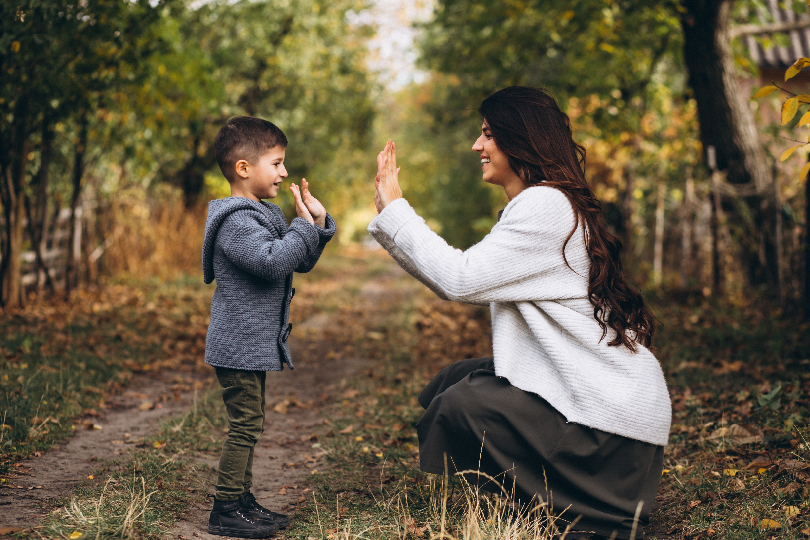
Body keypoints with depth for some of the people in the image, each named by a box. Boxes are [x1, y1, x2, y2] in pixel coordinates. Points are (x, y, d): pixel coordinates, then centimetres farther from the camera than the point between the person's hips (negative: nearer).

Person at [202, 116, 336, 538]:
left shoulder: (264, 215, 14)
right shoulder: (235, 221, -18)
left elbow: (302, 262, 17)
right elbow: (272, 262, -30)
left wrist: (318, 223, 3)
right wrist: (304, 226, -22)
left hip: (254, 344, 10)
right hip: (238, 345, -10)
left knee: (249, 424, 16)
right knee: (244, 424, -7)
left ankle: (244, 502, 25)